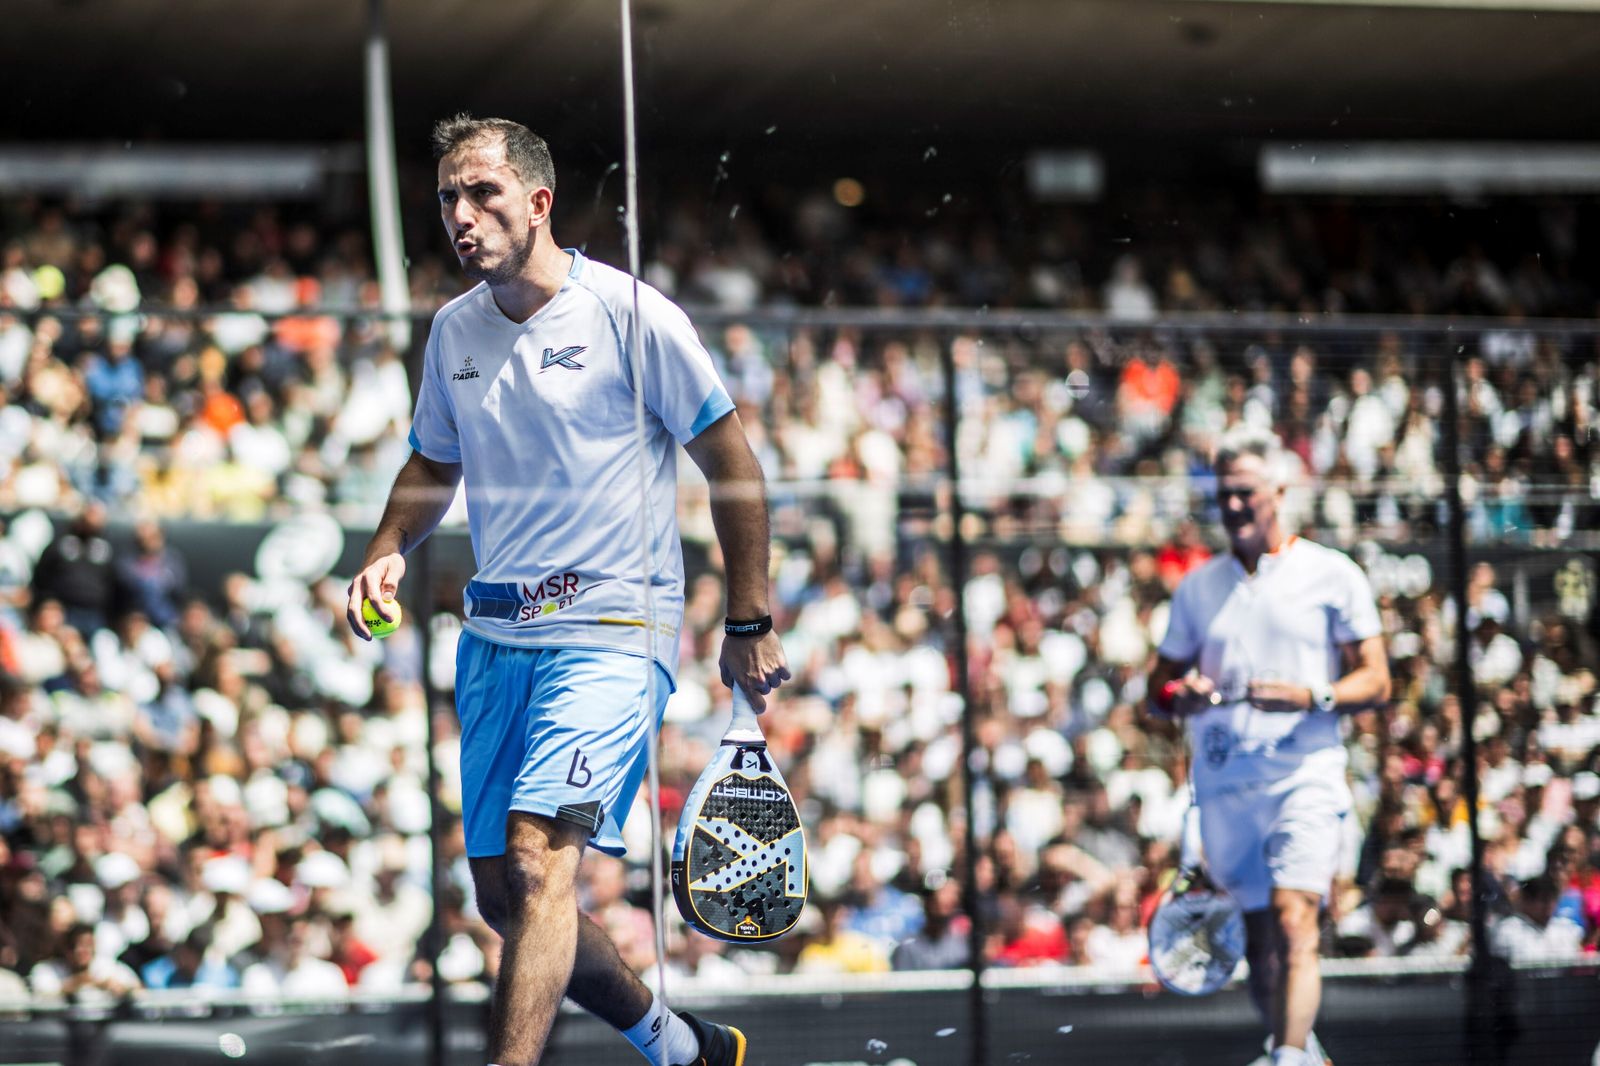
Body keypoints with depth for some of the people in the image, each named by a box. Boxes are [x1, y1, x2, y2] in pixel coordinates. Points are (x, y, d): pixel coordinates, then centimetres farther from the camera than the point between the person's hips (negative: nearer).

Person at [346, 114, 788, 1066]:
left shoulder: (631, 313, -8)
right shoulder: (454, 329, 8)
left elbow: (733, 466, -3)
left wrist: (751, 625, -4)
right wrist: (390, 551, 4)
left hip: (611, 630, -7)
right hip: (494, 635, 7)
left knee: (539, 855, -24)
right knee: (504, 896, 8)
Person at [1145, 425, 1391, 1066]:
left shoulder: (1332, 575, 3)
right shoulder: (1197, 588, 14)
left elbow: (1375, 681, 0)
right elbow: (1159, 687, 17)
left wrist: (1310, 698, -18)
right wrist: (1180, 696, -7)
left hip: (1305, 776, -4)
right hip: (1223, 783, 4)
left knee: (1294, 923, -20)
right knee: (1258, 943, 7)